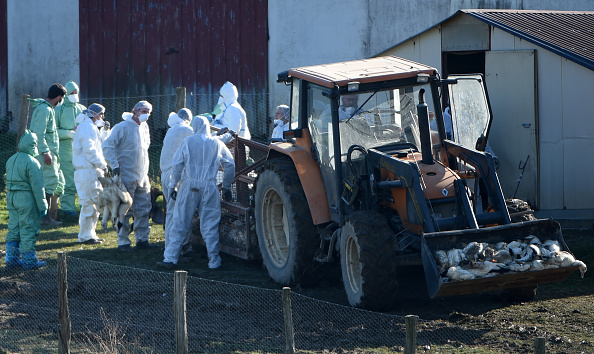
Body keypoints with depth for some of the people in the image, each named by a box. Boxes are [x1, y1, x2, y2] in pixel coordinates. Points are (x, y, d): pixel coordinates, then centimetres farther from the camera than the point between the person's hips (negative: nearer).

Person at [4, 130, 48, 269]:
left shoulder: (11, 160, 10)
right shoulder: (31, 162, -15)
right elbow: (37, 187, -16)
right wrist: (42, 205, -10)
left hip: (12, 198, 8)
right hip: (26, 199, -8)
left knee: (13, 228, 14)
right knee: (28, 229, -1)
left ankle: (11, 258, 18)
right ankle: (29, 260, 4)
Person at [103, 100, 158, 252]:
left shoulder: (144, 127, 13)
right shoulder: (122, 127, -11)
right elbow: (107, 146, -14)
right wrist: (115, 166, -18)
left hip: (142, 176, 7)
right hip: (127, 176, -7)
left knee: (143, 209, 8)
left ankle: (142, 239, 16)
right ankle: (123, 241, 3)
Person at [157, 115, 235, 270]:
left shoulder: (187, 141, 2)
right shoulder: (217, 144, 6)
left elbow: (177, 165, 0)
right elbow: (230, 165, 11)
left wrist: (172, 186, 8)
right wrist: (226, 187, 22)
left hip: (189, 187, -1)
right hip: (210, 188, 1)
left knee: (180, 224, 2)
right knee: (210, 226, 6)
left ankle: (170, 259, 1)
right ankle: (214, 261, 7)